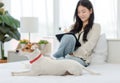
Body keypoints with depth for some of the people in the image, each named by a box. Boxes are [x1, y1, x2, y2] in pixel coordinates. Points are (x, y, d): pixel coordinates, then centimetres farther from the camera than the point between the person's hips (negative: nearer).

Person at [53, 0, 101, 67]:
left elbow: (88, 46, -6)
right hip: (69, 55, 5)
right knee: (69, 37, -31)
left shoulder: (96, 26, 9)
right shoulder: (74, 26, 24)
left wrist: (72, 53, -17)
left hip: (81, 59, -4)